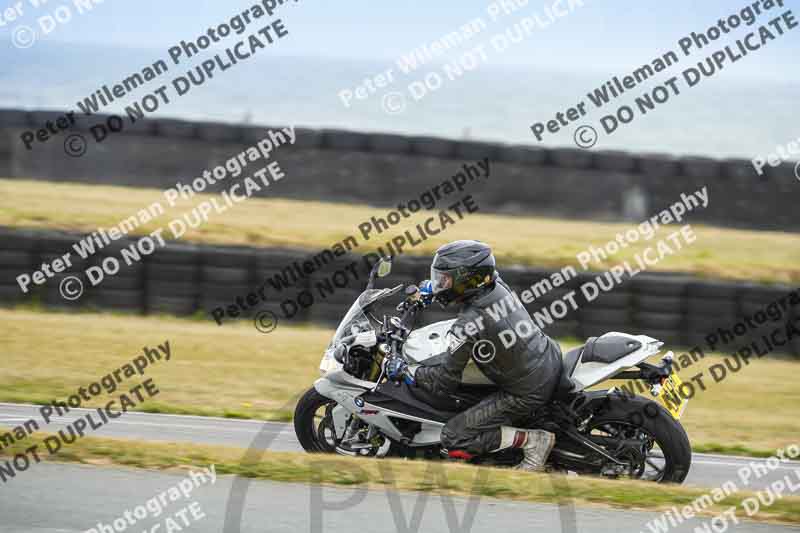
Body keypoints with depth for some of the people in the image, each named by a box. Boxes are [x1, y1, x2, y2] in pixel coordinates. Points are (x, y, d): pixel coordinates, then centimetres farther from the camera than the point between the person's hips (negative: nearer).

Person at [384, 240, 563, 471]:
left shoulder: (467, 326, -25)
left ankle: (533, 441, -5)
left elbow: (446, 381, -17)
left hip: (526, 395, -8)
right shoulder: (498, 285, -5)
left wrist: (405, 372, -5)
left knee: (453, 439, -5)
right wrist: (426, 291, 26)